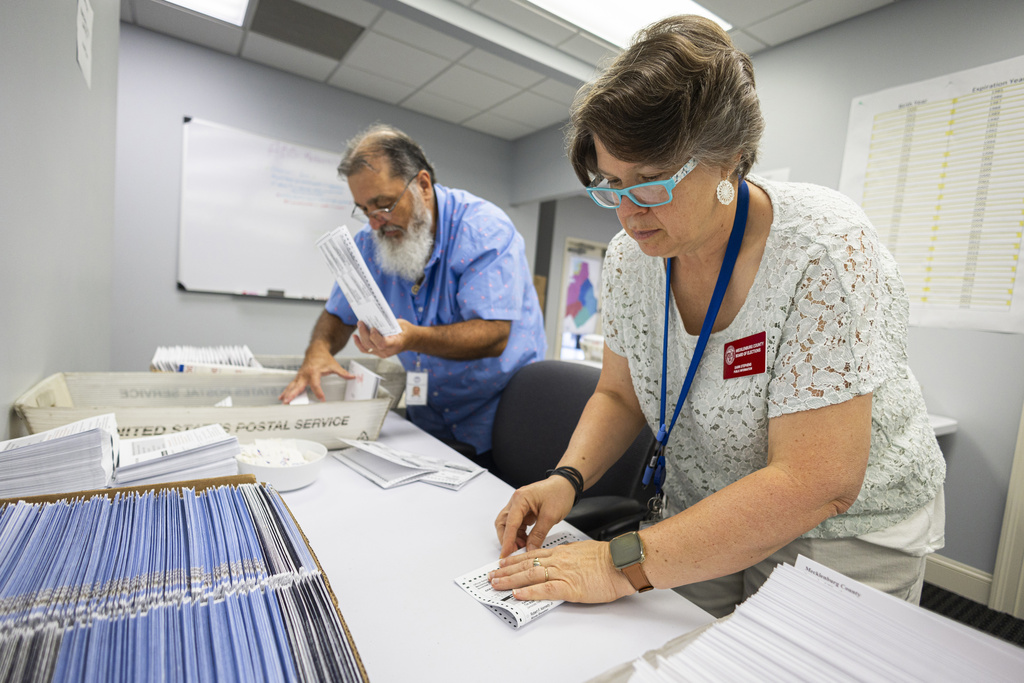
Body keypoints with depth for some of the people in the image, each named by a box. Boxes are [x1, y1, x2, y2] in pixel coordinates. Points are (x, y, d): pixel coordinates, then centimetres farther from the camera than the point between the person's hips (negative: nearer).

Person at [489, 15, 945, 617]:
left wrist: (625, 564, -33)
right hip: (702, 522, 4)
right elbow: (620, 395, -1)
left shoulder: (822, 249, -28)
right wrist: (567, 479, -19)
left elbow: (815, 483, -31)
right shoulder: (630, 257, -10)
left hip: (843, 537, -3)